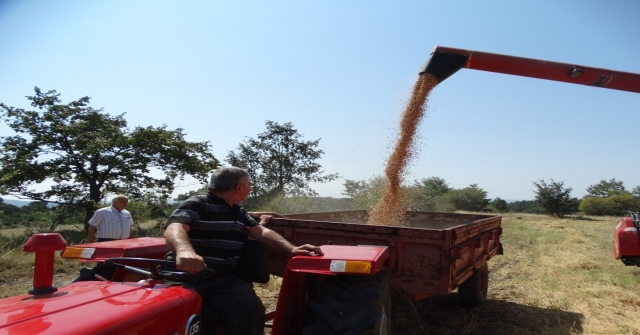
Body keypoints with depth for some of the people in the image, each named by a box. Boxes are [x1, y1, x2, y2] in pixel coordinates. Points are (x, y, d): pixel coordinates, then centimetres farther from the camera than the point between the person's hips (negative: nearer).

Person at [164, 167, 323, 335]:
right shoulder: (196, 204, -1)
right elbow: (174, 228, -18)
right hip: (188, 277, -5)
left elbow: (261, 232, 16)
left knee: (251, 311, -24)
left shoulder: (239, 212, 24)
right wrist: (184, 250, -44)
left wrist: (291, 249, -3)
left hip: (227, 280, 5)